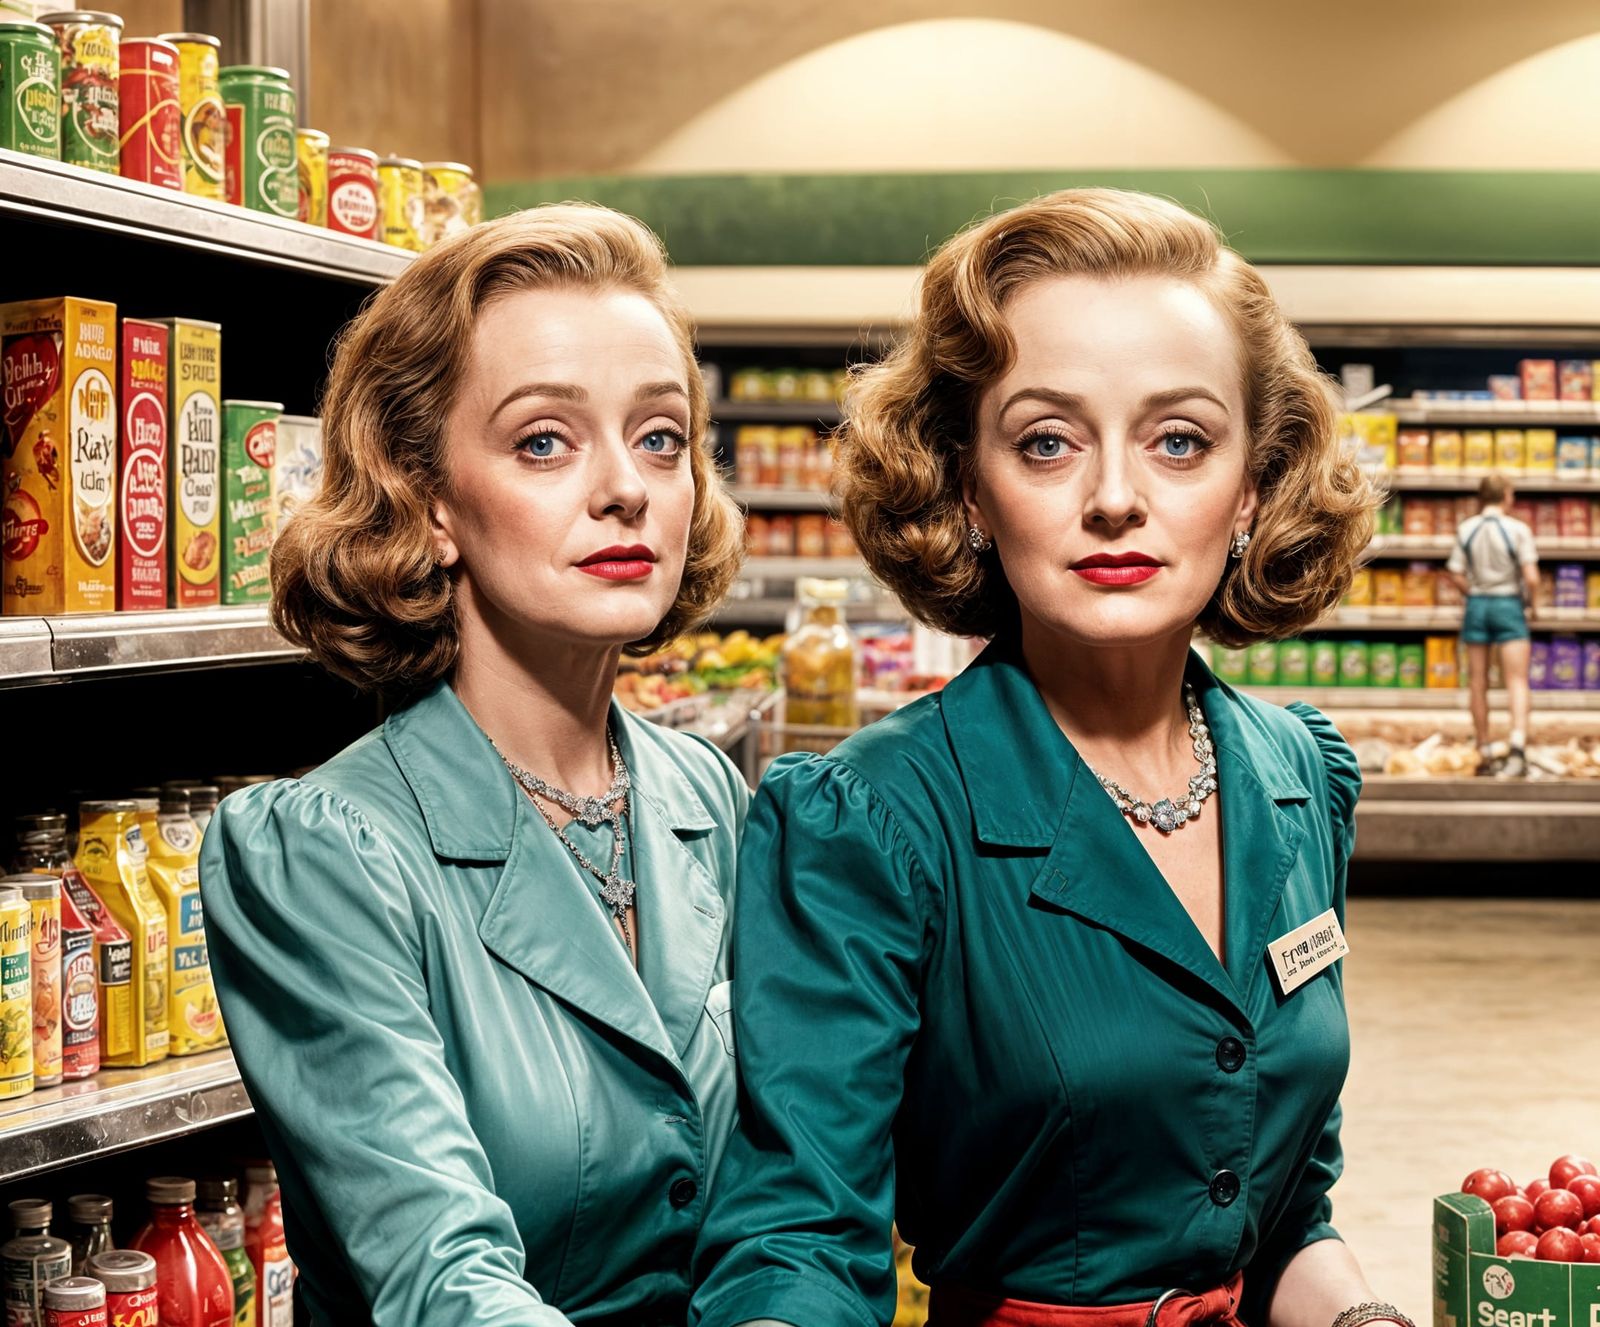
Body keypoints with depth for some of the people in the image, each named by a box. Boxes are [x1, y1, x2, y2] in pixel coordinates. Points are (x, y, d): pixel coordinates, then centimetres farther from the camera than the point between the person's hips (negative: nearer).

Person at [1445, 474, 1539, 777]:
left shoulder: (1466, 530, 0)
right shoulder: (1519, 529, -8)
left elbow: (1456, 575, -3)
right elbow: (1531, 577, -14)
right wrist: (1533, 605, 2)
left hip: (1477, 605, 3)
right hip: (1509, 605, -3)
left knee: (1479, 685, 10)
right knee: (1517, 682, -4)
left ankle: (1485, 756, 16)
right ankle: (1518, 746, -25)